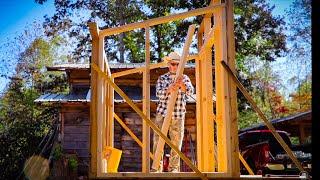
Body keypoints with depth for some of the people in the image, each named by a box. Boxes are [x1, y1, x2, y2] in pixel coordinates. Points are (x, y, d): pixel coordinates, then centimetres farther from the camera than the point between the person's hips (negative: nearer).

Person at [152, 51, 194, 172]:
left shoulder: (184, 78, 8)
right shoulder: (162, 78, 7)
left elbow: (190, 91, -11)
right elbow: (159, 94, -9)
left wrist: (181, 84, -32)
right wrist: (169, 89, -29)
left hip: (178, 116, 0)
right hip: (162, 114, 0)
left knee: (176, 143, 3)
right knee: (158, 141, -4)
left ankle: (174, 168, 13)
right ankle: (157, 167, 2)